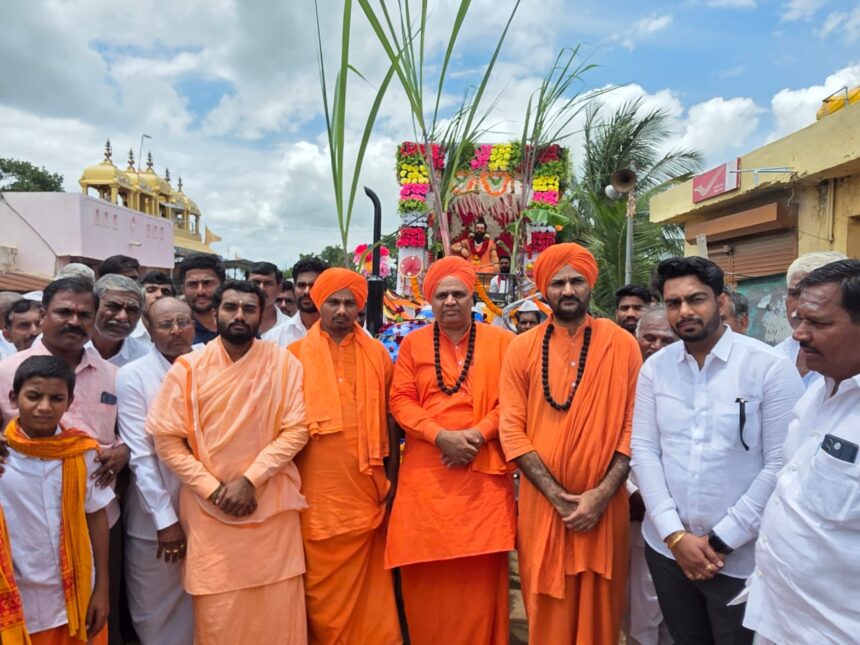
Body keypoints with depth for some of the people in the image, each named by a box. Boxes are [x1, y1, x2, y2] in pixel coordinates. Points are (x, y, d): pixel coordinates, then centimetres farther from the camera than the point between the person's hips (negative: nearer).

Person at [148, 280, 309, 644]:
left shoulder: (284, 363, -3)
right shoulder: (188, 368, -3)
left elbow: (295, 431, -6)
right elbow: (166, 439, -4)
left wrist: (250, 480, -15)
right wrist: (213, 489, -11)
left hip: (271, 507, 0)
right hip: (210, 510, 1)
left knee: (278, 611, 9)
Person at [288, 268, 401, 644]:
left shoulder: (378, 355, 7)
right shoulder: (295, 355, 2)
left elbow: (388, 419, 9)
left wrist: (392, 477, 6)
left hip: (365, 489, 1)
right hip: (316, 490, -1)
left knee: (368, 584, 10)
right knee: (322, 586, 9)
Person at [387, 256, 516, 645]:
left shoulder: (501, 342, 5)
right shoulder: (413, 344, 8)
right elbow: (400, 400, 2)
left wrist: (478, 433, -15)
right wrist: (441, 436, -13)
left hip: (484, 475, -1)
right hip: (426, 475, 1)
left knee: (480, 578, 5)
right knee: (426, 579, 7)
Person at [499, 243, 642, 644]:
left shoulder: (622, 345, -1)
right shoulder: (523, 348, 0)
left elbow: (634, 426, -4)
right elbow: (512, 429, -5)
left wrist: (602, 493, -13)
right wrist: (557, 495, -12)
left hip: (604, 504, 0)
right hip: (542, 503, 0)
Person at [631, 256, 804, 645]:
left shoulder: (770, 367, -11)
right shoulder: (655, 367, 0)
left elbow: (782, 466, -13)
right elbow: (643, 450, -2)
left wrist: (721, 540, -12)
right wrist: (675, 535, -9)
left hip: (741, 558, -3)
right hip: (666, 548, 3)